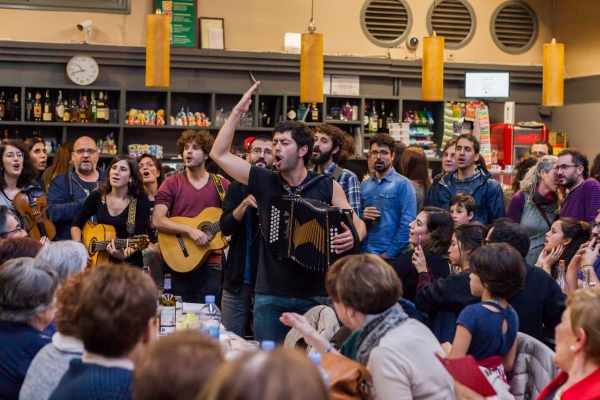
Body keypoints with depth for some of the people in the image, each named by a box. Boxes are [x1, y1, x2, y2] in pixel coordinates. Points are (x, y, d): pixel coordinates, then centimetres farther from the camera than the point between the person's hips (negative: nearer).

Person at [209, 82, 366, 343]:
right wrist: (238, 112, 0)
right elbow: (219, 154, 4)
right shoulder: (264, 182, 5)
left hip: (315, 296, -2)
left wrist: (353, 237, -22)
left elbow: (358, 224, 2)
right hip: (270, 296, 2)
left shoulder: (327, 187, 0)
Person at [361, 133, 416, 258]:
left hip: (390, 256, -4)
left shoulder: (403, 184, -4)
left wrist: (389, 254, -15)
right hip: (364, 253, 4)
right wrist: (362, 217, -6)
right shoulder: (363, 186, 11)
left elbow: (407, 224, -11)